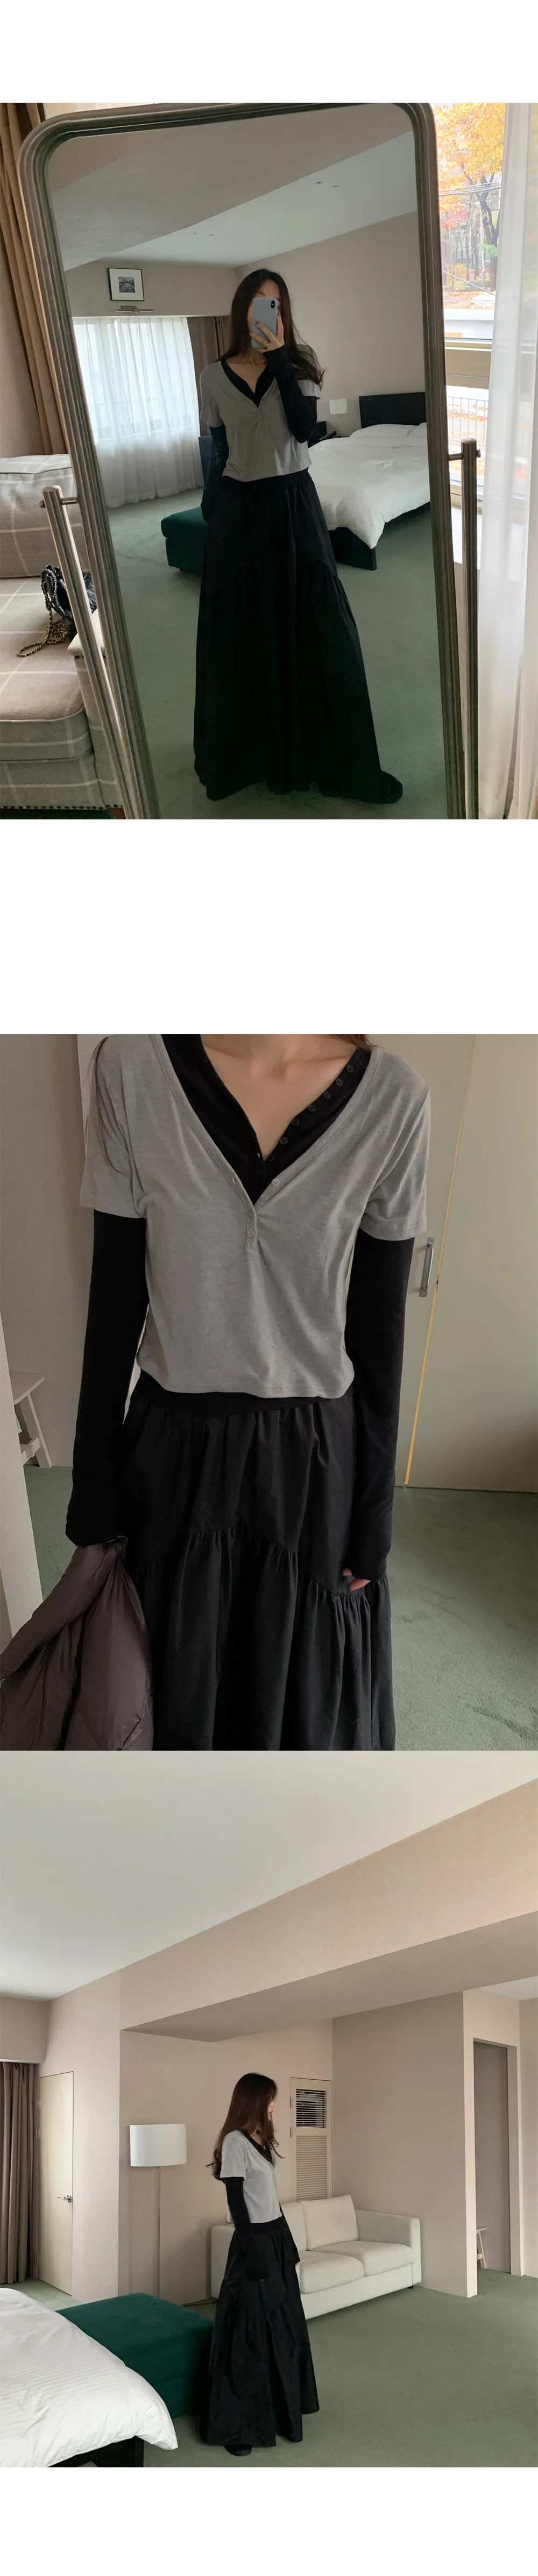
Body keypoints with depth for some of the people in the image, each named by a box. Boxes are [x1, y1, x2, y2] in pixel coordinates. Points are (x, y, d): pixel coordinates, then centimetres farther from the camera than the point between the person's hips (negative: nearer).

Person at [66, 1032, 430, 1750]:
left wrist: (375, 1515, 0)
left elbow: (380, 1323, -4)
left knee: (303, 1691, 17)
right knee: (177, 1689, 18)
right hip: (176, 1453, 0)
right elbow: (115, 1293, -5)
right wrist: (93, 1485, 0)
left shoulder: (392, 1096, -12)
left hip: (314, 1458, 0)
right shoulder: (134, 1068, -13)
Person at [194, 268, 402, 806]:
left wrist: (278, 357, -19)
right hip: (237, 509, 1)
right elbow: (216, 454, 7)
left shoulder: (297, 365, 0)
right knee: (241, 631, 6)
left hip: (292, 504, 0)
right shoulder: (214, 377, 2)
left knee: (314, 625, 0)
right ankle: (245, 749, 22)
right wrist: (211, 517, 6)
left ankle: (334, 756, 8)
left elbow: (304, 427, -16)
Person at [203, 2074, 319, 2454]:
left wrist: (288, 2242, 16)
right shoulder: (235, 2142, -16)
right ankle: (237, 2425, 4)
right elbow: (236, 2202, -18)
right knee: (250, 2330, -4)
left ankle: (281, 2409, 26)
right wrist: (251, 2253, -20)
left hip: (277, 2238, 9)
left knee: (284, 2323, 14)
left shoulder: (263, 2140, 10)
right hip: (254, 2242, -9)